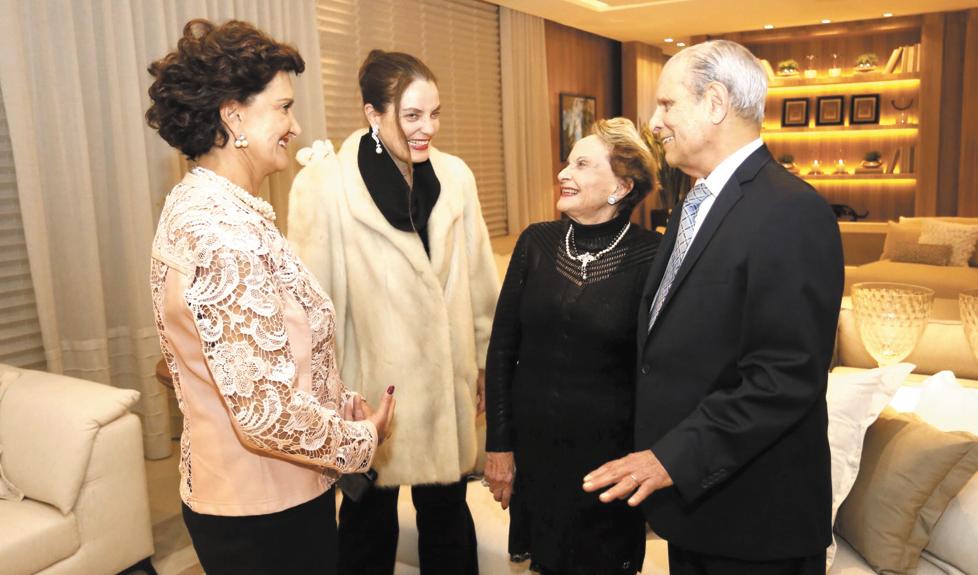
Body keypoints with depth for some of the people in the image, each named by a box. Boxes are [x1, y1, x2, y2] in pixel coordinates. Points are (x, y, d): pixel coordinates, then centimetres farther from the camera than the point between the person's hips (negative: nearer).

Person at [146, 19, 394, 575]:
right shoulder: (222, 236, -28)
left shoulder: (203, 205, 5)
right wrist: (361, 439, -12)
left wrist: (342, 403, 5)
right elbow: (269, 414, -29)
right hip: (264, 515, -9)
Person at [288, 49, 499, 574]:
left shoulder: (454, 176, 0)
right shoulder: (326, 184, -14)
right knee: (370, 517, 16)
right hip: (372, 382, -3)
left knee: (447, 511, 18)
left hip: (446, 381, 4)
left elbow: (479, 280, 7)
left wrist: (485, 359, 12)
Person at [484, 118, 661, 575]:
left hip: (609, 452, -3)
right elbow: (501, 349, 1)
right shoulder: (536, 242, -2)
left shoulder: (651, 256, -12)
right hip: (532, 446, 3)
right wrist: (498, 444, 1)